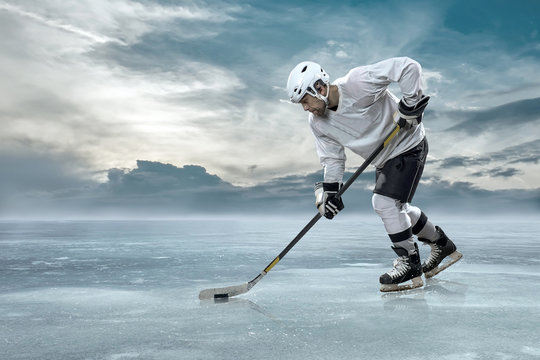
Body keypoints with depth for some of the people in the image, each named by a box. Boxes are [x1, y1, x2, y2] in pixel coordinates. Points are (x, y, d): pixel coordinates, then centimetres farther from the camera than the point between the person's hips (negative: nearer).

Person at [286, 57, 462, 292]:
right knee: (398, 210, 16)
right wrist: (329, 189, -13)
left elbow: (408, 67, -27)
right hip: (383, 160, 8)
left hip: (408, 146, -8)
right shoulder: (318, 122, -8)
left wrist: (409, 104, -27)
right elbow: (332, 157, -1)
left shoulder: (359, 83, -29)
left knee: (385, 202, -19)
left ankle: (410, 267, -4)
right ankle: (442, 246, 38)